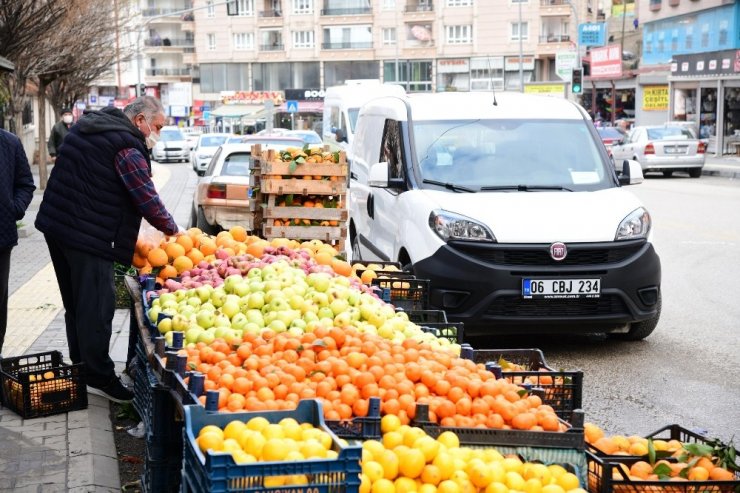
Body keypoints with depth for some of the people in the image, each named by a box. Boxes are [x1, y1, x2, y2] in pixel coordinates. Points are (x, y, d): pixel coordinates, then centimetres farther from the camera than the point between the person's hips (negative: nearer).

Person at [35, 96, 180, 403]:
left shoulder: (88, 125, 13)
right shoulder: (127, 147, -15)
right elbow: (147, 198, -13)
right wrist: (171, 229, 2)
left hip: (55, 224, 10)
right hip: (89, 236, -10)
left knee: (76, 303, 18)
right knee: (96, 308, -3)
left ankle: (81, 365, 29)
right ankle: (99, 377, 2)